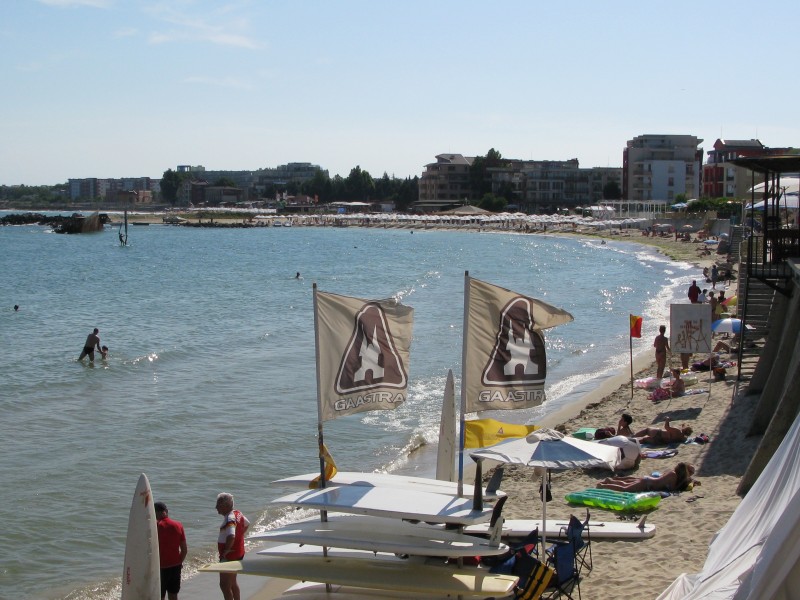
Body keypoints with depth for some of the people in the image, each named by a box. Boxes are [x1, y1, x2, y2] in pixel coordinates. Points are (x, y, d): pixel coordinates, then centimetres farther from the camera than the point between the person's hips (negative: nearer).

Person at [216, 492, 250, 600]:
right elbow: (247, 524, 24)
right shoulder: (237, 514, 4)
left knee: (224, 585, -3)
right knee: (233, 583, 23)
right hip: (238, 554, 10)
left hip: (229, 557, -10)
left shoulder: (229, 519, -25)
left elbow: (231, 536, -41)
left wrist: (225, 551, -27)